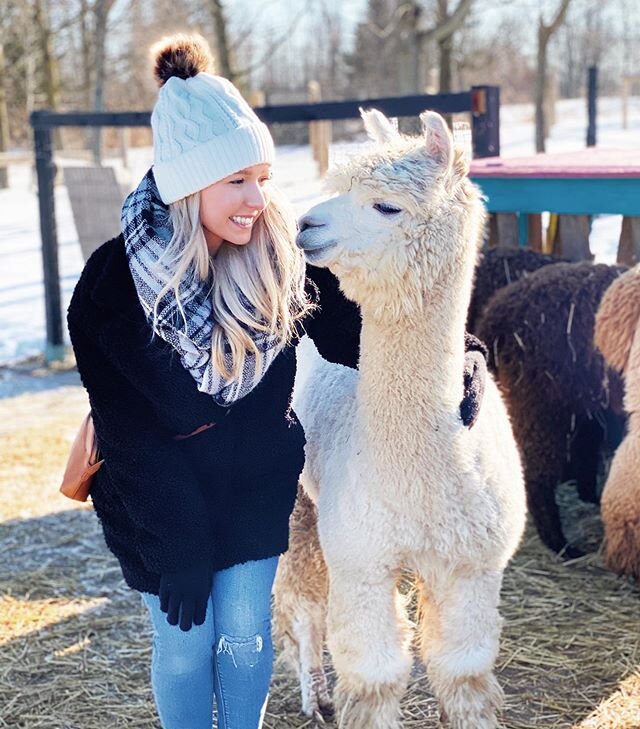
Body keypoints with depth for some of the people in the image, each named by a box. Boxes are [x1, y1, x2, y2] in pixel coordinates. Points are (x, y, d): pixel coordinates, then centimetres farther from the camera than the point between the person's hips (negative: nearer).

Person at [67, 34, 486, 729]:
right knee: (184, 644, 7)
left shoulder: (282, 254, -14)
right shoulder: (114, 281, -21)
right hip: (157, 496, -2)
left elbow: (347, 332, -1)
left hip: (256, 487, 2)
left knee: (245, 632, 10)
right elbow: (130, 434, -18)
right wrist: (178, 554, -17)